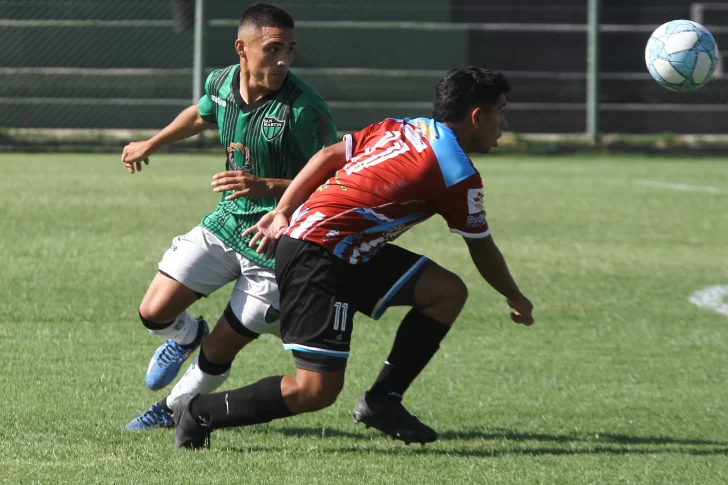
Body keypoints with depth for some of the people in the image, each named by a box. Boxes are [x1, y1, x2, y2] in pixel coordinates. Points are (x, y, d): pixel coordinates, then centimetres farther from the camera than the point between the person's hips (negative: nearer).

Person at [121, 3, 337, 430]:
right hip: (225, 223, 5)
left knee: (220, 351, 1)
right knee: (155, 312, -4)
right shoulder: (221, 83, -5)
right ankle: (189, 336, 33)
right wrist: (151, 145, 34)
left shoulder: (304, 108, -24)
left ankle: (171, 411, 30)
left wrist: (266, 186, -33)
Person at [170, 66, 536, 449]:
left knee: (448, 291, 6)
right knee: (317, 390, -10)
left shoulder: (400, 130, 12)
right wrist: (516, 298, 22)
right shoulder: (458, 176, -8)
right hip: (319, 257, -9)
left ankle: (383, 400, 11)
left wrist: (283, 211, 12)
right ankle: (199, 413, -1)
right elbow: (483, 251, 5)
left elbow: (328, 156, 10)